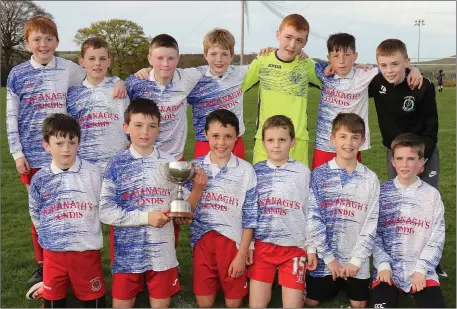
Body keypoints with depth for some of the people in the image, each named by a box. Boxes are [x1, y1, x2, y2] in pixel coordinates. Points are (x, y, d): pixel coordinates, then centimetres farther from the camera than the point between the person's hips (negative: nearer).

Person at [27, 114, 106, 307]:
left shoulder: (93, 173, -7)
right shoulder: (39, 179, -3)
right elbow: (35, 215, 9)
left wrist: (85, 228, 2)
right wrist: (50, 233, 7)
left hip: (87, 249, -1)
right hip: (53, 251, 2)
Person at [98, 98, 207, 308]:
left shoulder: (170, 163, -2)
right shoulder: (117, 165, -7)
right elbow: (106, 211, -10)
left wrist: (197, 189, -15)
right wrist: (146, 217, -17)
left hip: (162, 250, 1)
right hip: (128, 251, -1)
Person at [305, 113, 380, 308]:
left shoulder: (370, 179, -2)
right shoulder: (319, 175, -6)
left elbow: (372, 223, -4)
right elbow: (313, 218, -9)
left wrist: (356, 259, -11)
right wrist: (328, 257, -11)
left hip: (357, 258, 1)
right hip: (325, 256, 0)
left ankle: (345, 283, 34)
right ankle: (337, 283, 33)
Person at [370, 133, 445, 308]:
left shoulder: (432, 195, 3)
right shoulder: (381, 192, 3)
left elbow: (436, 239, 1)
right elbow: (374, 234, 0)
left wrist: (421, 270, -8)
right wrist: (383, 265, -11)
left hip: (422, 271, 1)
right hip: (387, 268, 0)